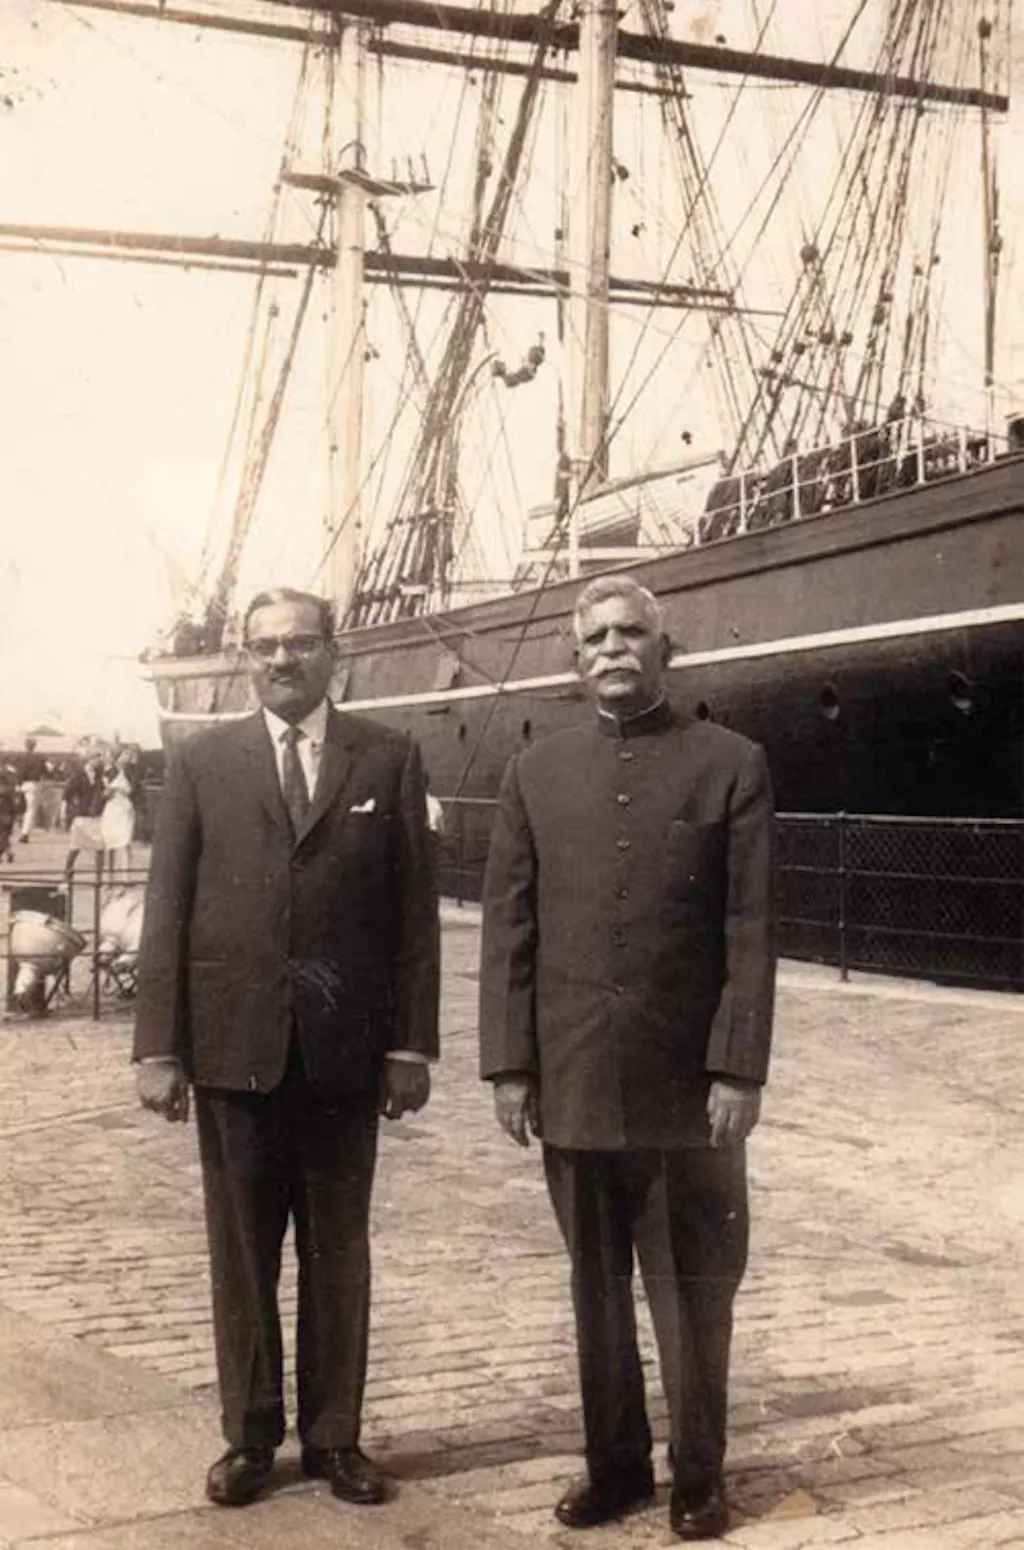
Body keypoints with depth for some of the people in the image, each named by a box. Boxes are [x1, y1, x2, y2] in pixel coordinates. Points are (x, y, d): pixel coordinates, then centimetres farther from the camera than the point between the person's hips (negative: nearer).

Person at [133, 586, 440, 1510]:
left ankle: (334, 1434, 24)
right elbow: (167, 910, 2)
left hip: (344, 1049, 0)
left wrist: (411, 1042, -4)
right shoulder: (201, 763, 4)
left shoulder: (388, 759, 3)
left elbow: (413, 908, 1)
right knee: (241, 1251, 10)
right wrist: (159, 1046, -4)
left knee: (339, 1252, 11)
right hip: (233, 1045, 1)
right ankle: (249, 1434, 25)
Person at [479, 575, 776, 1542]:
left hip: (689, 1080, -2)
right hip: (573, 1081, 2)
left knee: (695, 1292, 8)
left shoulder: (731, 765, -1)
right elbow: (508, 929, 5)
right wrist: (509, 1062, -1)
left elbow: (751, 932, -4)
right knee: (596, 1287, 14)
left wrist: (739, 1067, -10)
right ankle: (615, 1461, 29)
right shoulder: (536, 773, 7)